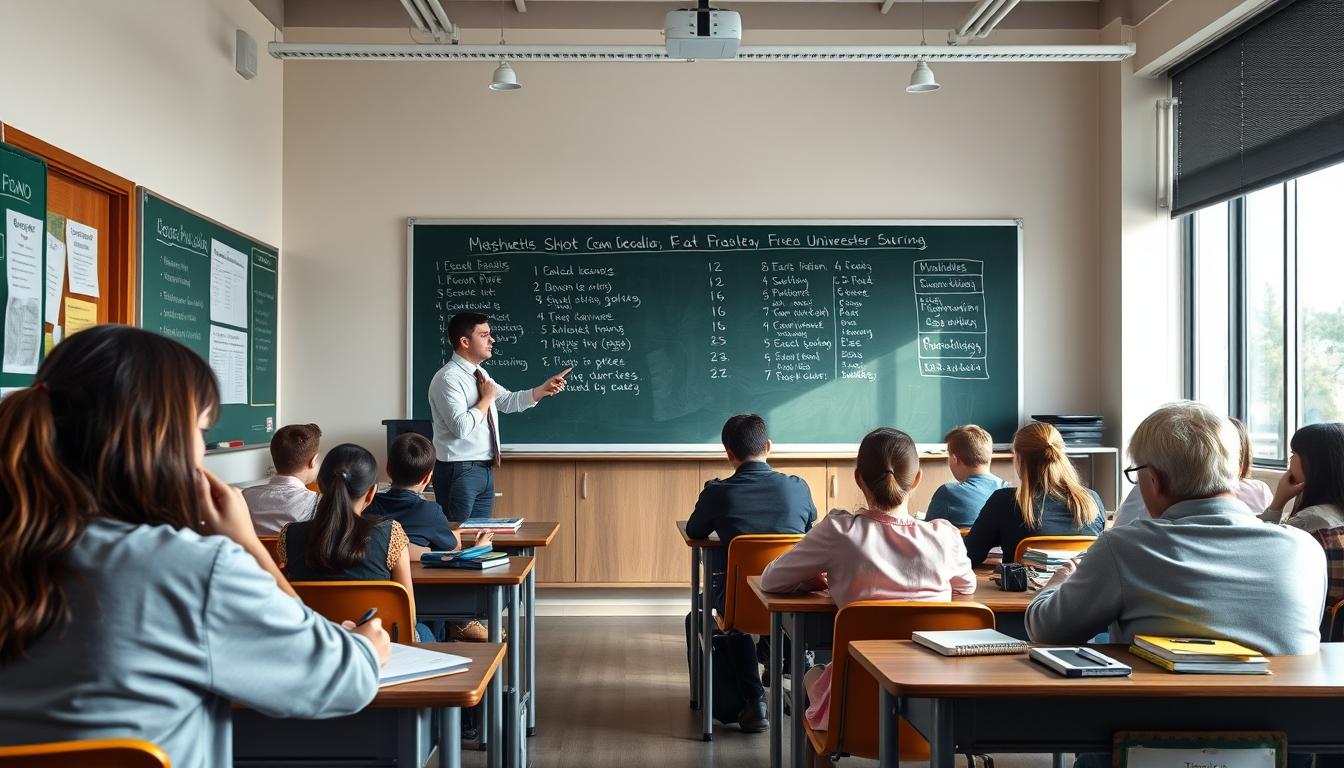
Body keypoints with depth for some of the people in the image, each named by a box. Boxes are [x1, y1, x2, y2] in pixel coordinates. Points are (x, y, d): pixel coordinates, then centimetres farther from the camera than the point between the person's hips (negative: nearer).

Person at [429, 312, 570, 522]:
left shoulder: (480, 374, 12)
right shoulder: (448, 378, -16)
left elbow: (508, 401, 20)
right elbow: (461, 427, -25)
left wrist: (543, 389, 8)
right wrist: (487, 398, -13)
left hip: (485, 470, 9)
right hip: (459, 471, -9)